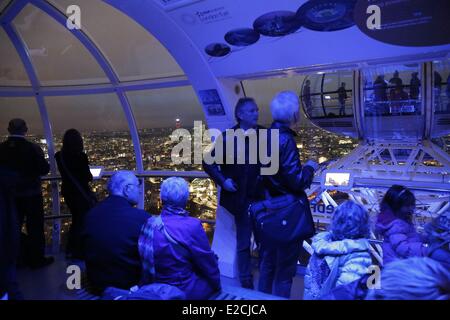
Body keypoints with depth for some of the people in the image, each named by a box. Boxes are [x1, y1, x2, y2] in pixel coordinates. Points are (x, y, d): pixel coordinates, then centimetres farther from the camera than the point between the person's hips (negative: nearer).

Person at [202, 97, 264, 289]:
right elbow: (209, 163, -2)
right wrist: (222, 181, -13)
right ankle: (246, 284, 28)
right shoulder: (228, 137, -6)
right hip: (242, 198, -2)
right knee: (243, 244, 12)